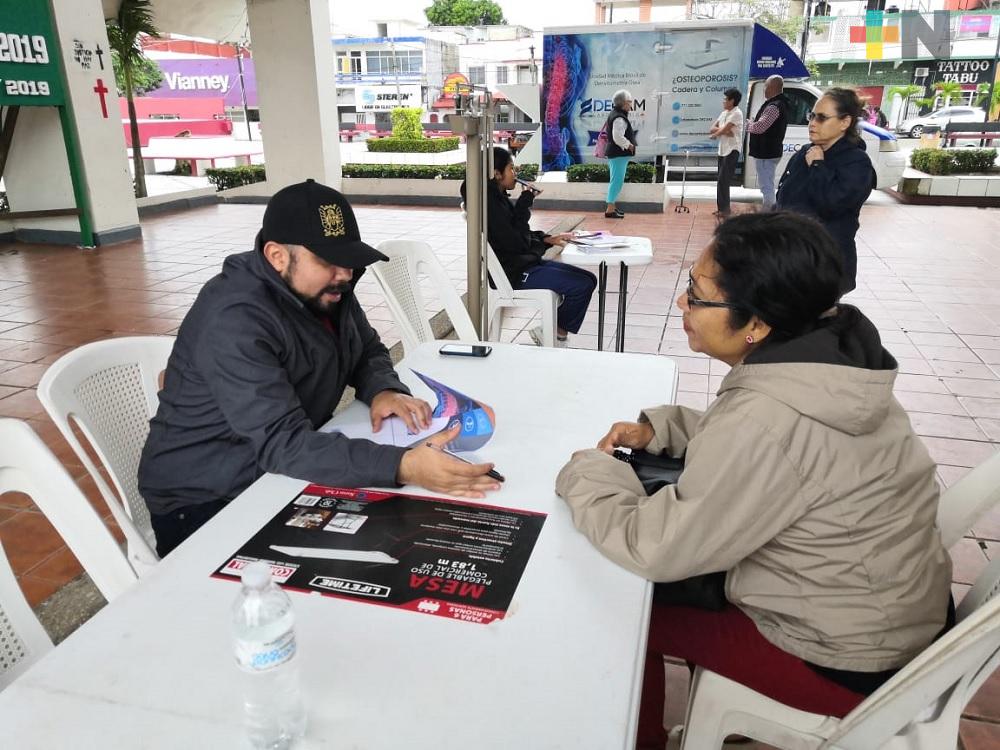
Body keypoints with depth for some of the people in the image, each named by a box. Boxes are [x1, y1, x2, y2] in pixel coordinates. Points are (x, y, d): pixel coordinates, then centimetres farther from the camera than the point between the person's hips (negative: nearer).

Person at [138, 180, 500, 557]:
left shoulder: (325, 290, -2)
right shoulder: (233, 321, -27)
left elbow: (367, 349, 11)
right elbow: (282, 444, -35)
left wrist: (383, 390, -13)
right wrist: (403, 466, -46)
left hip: (283, 477, 8)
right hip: (203, 507, -7)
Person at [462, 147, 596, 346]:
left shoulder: (498, 197, 10)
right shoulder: (490, 204, -20)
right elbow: (517, 243, -22)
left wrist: (548, 239, 5)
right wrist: (525, 203, -16)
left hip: (526, 263, 10)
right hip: (514, 273, -10)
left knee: (588, 279, 7)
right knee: (581, 286, -16)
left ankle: (556, 331, 11)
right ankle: (557, 333, 4)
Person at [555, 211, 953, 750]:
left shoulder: (768, 422, -36)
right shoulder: (828, 355, -9)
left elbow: (655, 551, -27)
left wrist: (586, 473, -12)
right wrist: (657, 428, -3)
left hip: (848, 661, -8)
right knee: (685, 574, 19)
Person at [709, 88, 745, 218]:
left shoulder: (736, 113, -12)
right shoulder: (724, 113, 15)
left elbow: (723, 130, -18)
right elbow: (712, 128, 6)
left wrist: (715, 134, 1)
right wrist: (724, 131, -11)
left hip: (732, 150, -9)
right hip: (723, 150, 9)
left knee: (723, 180, -11)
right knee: (722, 180, 10)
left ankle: (724, 209, -8)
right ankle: (722, 208, 15)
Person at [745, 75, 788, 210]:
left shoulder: (774, 106, -19)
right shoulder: (781, 104, 15)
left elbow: (759, 127, -28)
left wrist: (748, 125, -9)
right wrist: (753, 124, 6)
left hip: (766, 153, -11)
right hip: (771, 151, 11)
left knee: (767, 187, -7)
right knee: (768, 186, 19)